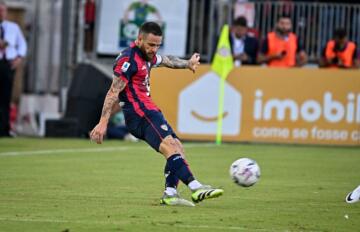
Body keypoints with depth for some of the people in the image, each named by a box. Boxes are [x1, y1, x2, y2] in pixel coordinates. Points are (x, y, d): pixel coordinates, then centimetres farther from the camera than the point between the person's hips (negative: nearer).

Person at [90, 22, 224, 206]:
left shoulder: (148, 56, 17)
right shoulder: (128, 59, -13)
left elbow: (166, 60, 40)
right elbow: (114, 92, -17)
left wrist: (187, 64, 57)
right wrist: (103, 123, -21)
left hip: (148, 112, 11)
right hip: (140, 113, -11)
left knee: (177, 148, 4)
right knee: (170, 147, -23)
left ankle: (170, 193, -2)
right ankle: (195, 188, -35)